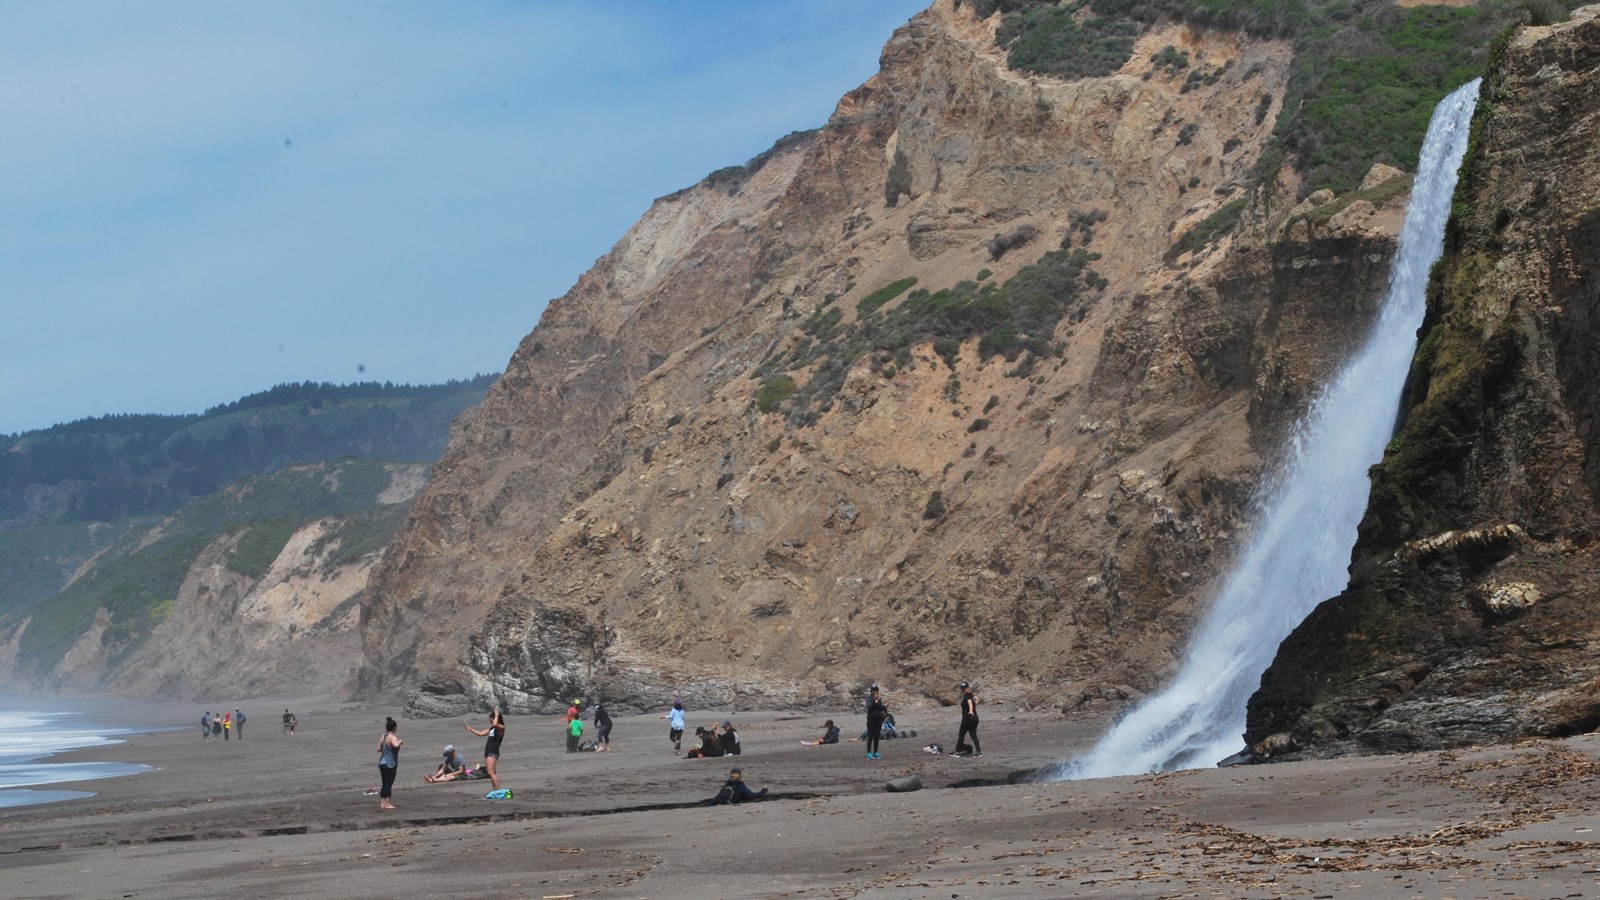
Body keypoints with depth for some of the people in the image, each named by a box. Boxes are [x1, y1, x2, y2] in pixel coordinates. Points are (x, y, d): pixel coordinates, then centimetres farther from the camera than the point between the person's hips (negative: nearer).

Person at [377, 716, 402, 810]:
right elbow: (396, 745, -35)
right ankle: (386, 803, -5)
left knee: (384, 783, 15)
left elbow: (379, 749, 13)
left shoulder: (383, 736, 10)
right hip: (390, 764, -8)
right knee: (388, 783, -4)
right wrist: (400, 741, -15)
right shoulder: (392, 737, -15)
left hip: (382, 763, 8)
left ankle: (382, 802, 20)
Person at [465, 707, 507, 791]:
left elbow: (495, 724, -30)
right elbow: (481, 734, 25)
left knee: (491, 772, -16)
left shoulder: (501, 727, -8)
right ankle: (495, 790, 11)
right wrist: (471, 729, 21)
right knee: (492, 773, 9)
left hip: (493, 752, -9)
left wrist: (497, 715, -16)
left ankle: (498, 790, -17)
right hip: (488, 752, 9)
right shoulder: (492, 728, 18)